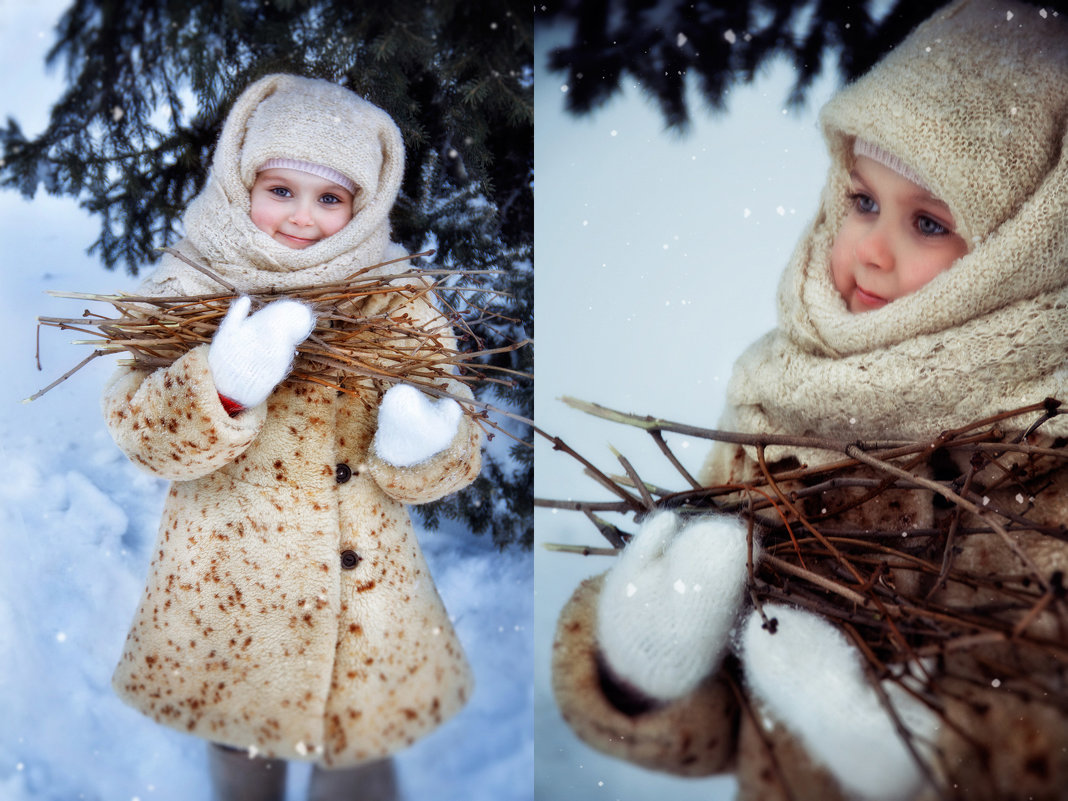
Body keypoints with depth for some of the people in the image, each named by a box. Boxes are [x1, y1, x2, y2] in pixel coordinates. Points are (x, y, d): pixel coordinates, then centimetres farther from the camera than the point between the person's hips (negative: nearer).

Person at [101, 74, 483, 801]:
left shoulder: (399, 302, -4)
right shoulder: (189, 290, -5)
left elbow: (454, 448, -6)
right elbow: (141, 430, -16)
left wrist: (418, 448, -29)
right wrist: (225, 387, -35)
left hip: (364, 594, 0)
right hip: (230, 591, 1)